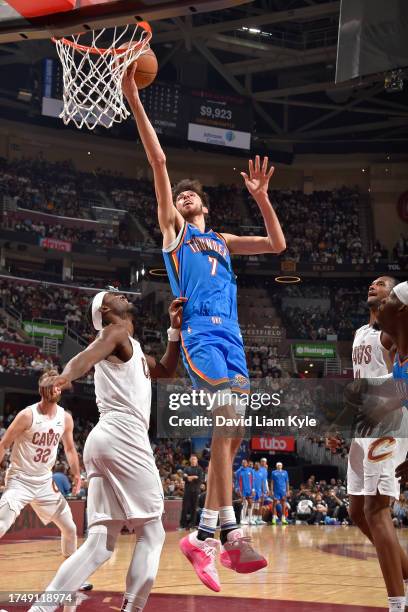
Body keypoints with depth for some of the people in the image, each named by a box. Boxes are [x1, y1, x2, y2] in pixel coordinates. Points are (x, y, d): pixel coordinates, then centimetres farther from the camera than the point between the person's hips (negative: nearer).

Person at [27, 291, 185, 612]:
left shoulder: (131, 347, 29)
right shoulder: (115, 332, 1)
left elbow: (165, 371, 38)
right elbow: (87, 356, -21)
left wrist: (175, 330, 23)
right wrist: (64, 376, -44)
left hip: (104, 441, 9)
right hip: (124, 438, -9)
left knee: (100, 543, 5)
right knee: (152, 533, -1)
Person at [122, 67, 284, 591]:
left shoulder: (222, 240, 28)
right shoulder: (173, 228, 13)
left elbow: (277, 245, 23)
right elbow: (158, 161, 5)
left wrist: (261, 197, 12)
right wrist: (134, 100, -3)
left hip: (231, 336, 6)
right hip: (200, 332, -6)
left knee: (232, 431, 2)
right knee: (229, 414, -23)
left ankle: (202, 537, 7)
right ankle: (229, 531, -23)